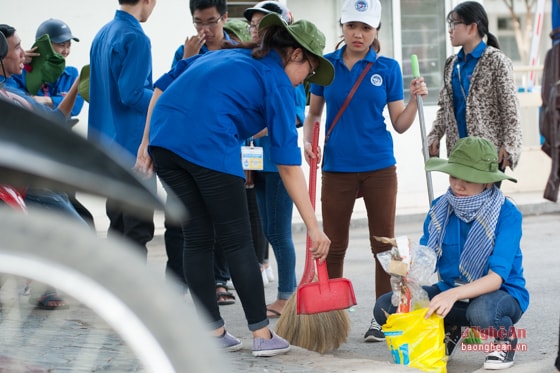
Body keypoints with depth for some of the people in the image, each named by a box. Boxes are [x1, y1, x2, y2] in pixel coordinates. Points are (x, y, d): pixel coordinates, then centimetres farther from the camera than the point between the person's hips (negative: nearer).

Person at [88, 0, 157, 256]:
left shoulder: (103, 34, 12)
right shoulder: (135, 38, -16)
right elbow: (133, 94, -21)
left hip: (108, 141, 9)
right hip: (132, 144, -9)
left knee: (118, 222, 16)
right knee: (137, 226, -4)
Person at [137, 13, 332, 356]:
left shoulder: (227, 55, 27)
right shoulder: (276, 81, 6)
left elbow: (163, 86, 21)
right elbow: (288, 163, 0)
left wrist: (147, 145, 21)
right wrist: (313, 225, 0)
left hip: (164, 139, 7)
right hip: (210, 147, -7)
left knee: (197, 237, 13)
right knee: (237, 241, 4)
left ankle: (214, 332, 18)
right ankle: (263, 335, 8)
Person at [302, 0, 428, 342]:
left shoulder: (388, 68, 0)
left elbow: (400, 124, 1)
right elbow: (313, 113, 13)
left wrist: (415, 99, -15)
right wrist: (308, 140, -5)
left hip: (379, 168, -1)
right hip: (337, 168, 1)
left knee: (384, 244, 2)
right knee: (333, 246, 6)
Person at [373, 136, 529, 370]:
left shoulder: (507, 214, -19)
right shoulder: (439, 209, -5)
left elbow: (496, 278, -27)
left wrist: (454, 294, -44)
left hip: (500, 293, -5)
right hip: (450, 291, 5)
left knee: (481, 311, -41)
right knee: (385, 307, -16)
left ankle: (506, 337, -4)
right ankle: (448, 331, 10)